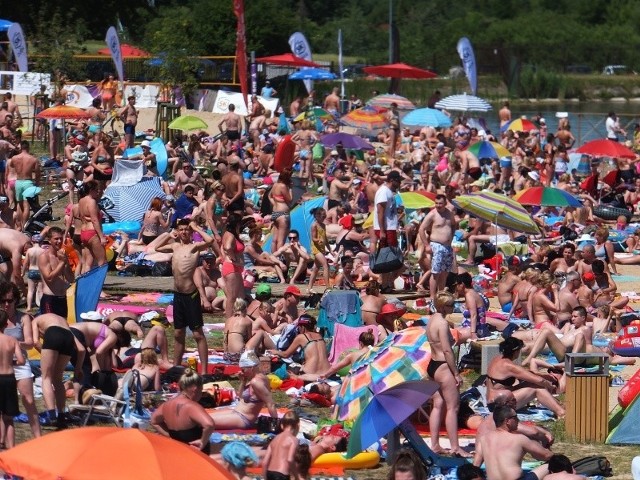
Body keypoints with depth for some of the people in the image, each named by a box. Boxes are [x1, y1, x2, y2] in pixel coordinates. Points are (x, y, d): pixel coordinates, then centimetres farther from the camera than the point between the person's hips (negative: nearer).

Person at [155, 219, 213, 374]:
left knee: (198, 334, -6)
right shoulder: (175, 247, 12)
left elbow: (210, 240, -28)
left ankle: (204, 370, -6)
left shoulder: (194, 247, -8)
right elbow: (157, 248, 30)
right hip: (178, 295, 7)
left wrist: (196, 228, -14)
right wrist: (169, 236, 15)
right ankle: (176, 367, 24)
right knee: (178, 333, 15)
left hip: (191, 295, -7)